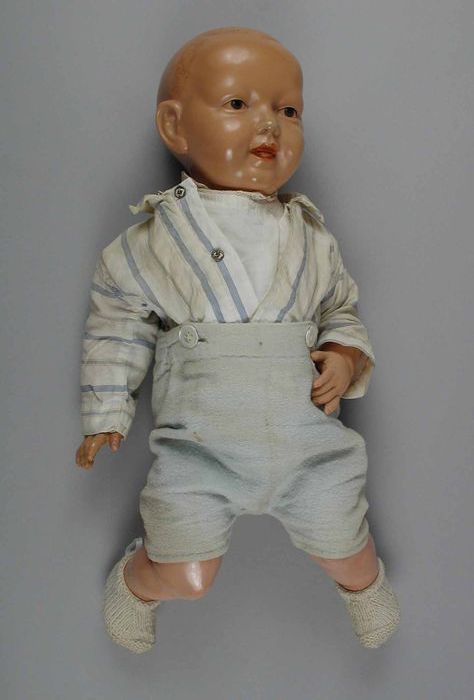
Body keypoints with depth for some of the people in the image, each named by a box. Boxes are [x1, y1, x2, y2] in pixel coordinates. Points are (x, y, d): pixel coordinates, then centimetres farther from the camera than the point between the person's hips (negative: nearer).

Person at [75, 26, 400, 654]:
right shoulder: (155, 237, -3)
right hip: (198, 448, -2)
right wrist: (106, 413, 7)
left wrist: (348, 359, -6)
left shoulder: (312, 236, 4)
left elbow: (342, 314, 15)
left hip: (309, 444, 3)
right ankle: (133, 581, 34)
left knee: (344, 549, 16)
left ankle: (364, 581, 56)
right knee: (186, 575, -4)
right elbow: (117, 325, 6)